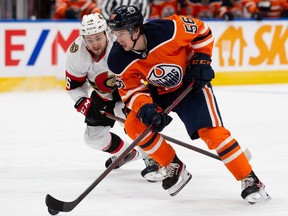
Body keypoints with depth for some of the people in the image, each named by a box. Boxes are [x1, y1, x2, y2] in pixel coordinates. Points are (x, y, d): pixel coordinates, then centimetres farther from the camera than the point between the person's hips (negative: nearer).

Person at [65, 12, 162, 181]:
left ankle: (152, 158, -21)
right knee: (94, 137, 2)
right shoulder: (76, 54, -22)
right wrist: (85, 104, -22)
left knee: (123, 111, -36)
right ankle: (128, 154, 31)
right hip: (104, 95, 5)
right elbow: (74, 85, -7)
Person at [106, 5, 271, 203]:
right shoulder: (119, 60, -21)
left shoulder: (166, 30, -32)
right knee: (134, 125, -13)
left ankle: (250, 181, -11)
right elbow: (131, 90, -13)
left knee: (211, 131, -17)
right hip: (160, 92, 5)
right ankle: (175, 169, 4)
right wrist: (144, 108, -32)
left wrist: (201, 60, -15)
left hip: (191, 82, -5)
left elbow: (201, 30, -15)